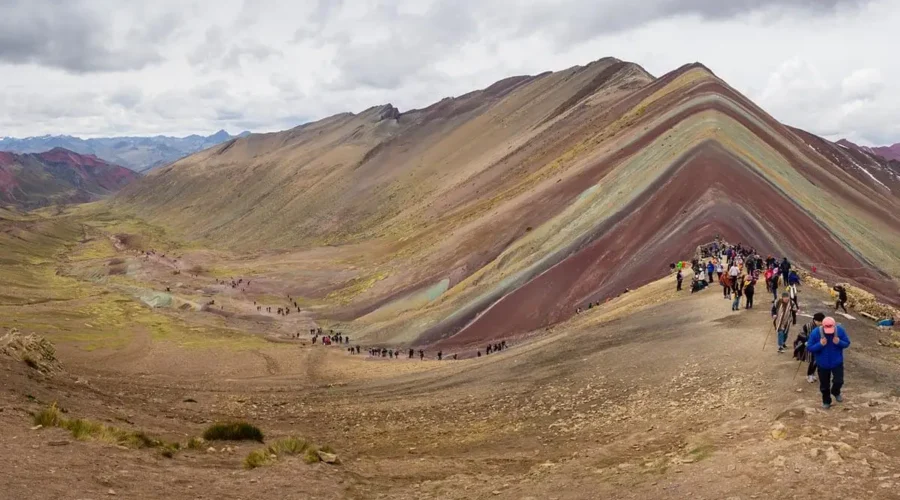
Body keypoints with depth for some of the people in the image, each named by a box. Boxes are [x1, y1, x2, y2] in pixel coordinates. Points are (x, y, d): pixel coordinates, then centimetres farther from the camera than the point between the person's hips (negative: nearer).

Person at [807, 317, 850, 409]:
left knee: (839, 381, -7)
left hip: (837, 362, 0)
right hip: (823, 363, 0)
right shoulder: (815, 333, -23)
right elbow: (809, 348, -16)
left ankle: (835, 392, 29)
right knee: (824, 385, 12)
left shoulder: (840, 330, -18)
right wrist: (820, 344, -32)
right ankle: (826, 401, 37)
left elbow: (847, 343, -6)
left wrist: (839, 342, -28)